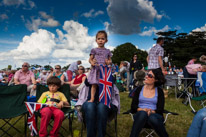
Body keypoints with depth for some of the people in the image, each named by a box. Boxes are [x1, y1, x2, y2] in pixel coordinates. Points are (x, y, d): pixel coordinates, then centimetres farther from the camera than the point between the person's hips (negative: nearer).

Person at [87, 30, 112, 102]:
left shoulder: (107, 51, 13)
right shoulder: (94, 50, 7)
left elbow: (110, 60, 17)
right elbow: (90, 59, 7)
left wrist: (109, 62, -8)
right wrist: (92, 62, -16)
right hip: (96, 69, -2)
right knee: (94, 85, -4)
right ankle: (92, 98, 2)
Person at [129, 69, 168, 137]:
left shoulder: (159, 91, 9)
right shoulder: (139, 89, 11)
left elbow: (160, 109, 1)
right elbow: (133, 106, 4)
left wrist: (151, 112, -20)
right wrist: (142, 110, -17)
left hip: (154, 115, 0)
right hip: (140, 115, 1)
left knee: (152, 118, -37)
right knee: (143, 113, -36)